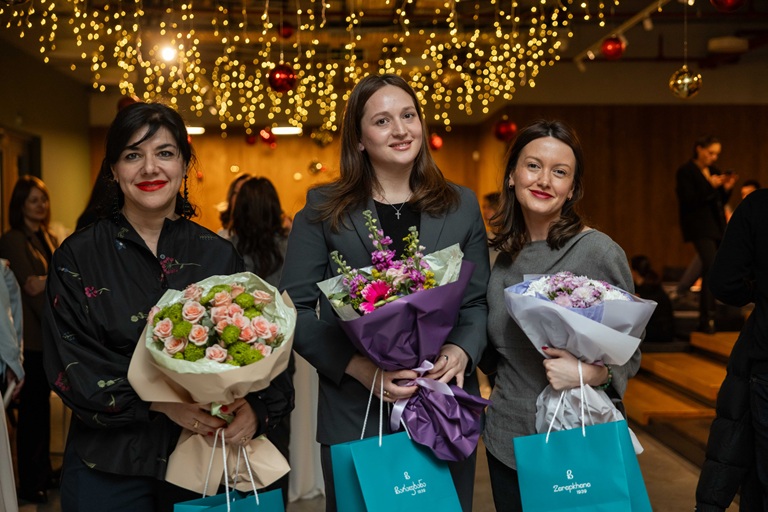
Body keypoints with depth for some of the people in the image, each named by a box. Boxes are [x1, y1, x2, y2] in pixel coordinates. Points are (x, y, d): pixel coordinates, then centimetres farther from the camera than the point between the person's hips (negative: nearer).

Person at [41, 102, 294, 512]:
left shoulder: (218, 256, 2)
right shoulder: (78, 257, -2)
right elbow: (72, 366, -8)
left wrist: (256, 408, -21)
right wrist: (160, 401, -21)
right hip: (108, 467, -1)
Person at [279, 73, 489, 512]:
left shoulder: (461, 206, 8)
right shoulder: (324, 209, 1)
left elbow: (479, 301, 9)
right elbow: (294, 308, -3)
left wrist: (462, 352, -11)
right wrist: (360, 367, -16)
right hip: (355, 414, -2)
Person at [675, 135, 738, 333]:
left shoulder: (714, 171, 13)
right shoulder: (686, 171, -7)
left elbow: (720, 202, 16)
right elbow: (688, 201, -15)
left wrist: (727, 188, -2)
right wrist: (710, 186, -20)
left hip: (718, 227, 7)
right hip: (700, 227, -7)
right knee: (712, 267, -19)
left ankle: (705, 319, 18)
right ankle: (708, 319, -17)